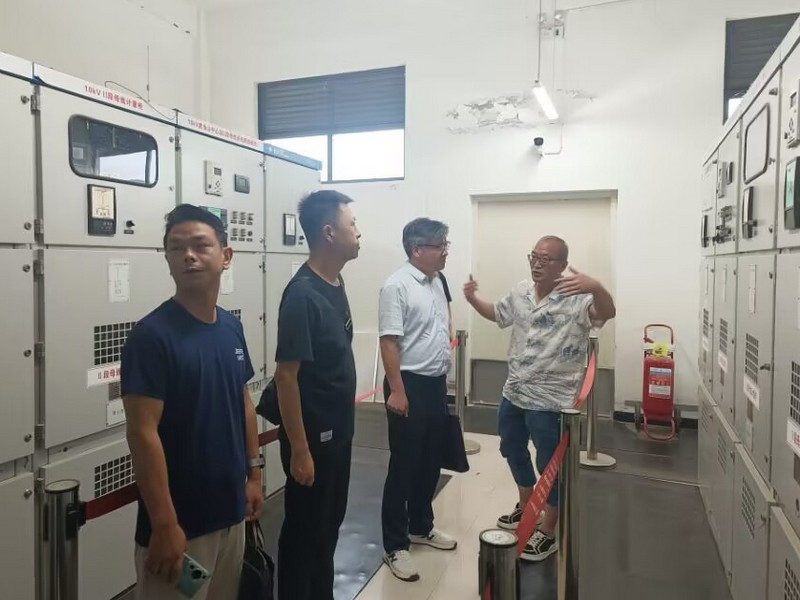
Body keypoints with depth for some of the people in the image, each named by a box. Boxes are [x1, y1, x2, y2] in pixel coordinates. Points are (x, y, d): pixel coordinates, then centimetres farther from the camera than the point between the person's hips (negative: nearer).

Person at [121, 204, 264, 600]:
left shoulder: (232, 327, 3)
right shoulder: (152, 335, -17)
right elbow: (143, 433, -20)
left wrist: (254, 473, 11)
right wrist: (164, 524, -20)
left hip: (230, 509, 7)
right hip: (180, 521, -7)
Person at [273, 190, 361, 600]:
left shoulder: (335, 283, 5)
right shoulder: (303, 296, -22)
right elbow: (286, 375, -22)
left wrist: (343, 425, 17)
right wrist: (299, 448, -20)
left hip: (338, 431, 9)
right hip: (313, 436, -9)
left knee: (330, 523, 22)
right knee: (304, 529, 9)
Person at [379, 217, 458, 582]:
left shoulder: (437, 282, 10)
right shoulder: (397, 286, -16)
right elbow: (389, 341, -19)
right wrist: (397, 391, -23)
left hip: (436, 384, 8)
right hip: (410, 385, -8)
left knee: (430, 463, 18)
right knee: (403, 467, 2)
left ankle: (421, 527, 36)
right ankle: (395, 546, 15)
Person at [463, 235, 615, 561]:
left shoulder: (576, 298, -18)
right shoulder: (520, 292, 4)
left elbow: (607, 313, -36)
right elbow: (497, 314, 20)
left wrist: (596, 287, -56)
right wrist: (473, 299, 2)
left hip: (550, 399, -8)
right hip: (514, 392, 8)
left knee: (550, 464, 6)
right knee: (512, 450, 23)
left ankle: (547, 532, 23)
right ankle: (526, 507, 46)